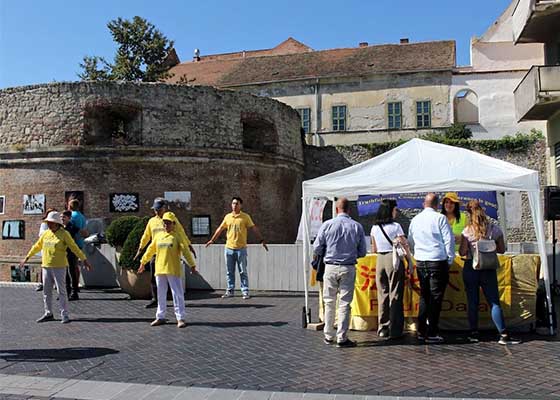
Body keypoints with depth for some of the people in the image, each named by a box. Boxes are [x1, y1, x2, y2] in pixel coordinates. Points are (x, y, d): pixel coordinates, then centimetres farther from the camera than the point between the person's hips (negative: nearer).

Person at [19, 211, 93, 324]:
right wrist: (26, 258, 24)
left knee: (61, 291, -5)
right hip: (46, 266, 6)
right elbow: (37, 247, 20)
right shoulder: (45, 234, 8)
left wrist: (84, 260, -12)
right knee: (46, 291, 10)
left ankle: (64, 315, 2)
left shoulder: (64, 234, -7)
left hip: (59, 267, -6)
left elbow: (75, 248, -9)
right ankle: (48, 314, 21)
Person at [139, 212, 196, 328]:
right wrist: (143, 263, 23)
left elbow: (185, 251, -8)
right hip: (159, 270, 5)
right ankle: (160, 317, 23)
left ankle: (180, 318, 3)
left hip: (173, 271, -5)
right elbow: (150, 250, 21)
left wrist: (192, 265, -15)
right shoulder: (158, 236, 12)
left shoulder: (177, 236, -2)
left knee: (178, 294, -3)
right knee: (161, 295, 13)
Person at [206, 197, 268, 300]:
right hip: (229, 248, 3)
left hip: (241, 248, -3)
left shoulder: (245, 217, -1)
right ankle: (230, 291, 17)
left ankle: (245, 292, 7)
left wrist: (262, 240, -9)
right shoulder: (227, 217, 8)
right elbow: (220, 229, 18)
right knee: (229, 272, 8)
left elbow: (254, 229, -2)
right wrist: (212, 240, 22)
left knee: (243, 271, 1)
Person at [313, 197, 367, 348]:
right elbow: (362, 252, 2)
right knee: (344, 303, 5)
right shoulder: (357, 226, -2)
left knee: (329, 302, 12)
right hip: (348, 268, 0)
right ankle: (341, 338, 8)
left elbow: (317, 248, -2)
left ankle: (328, 336, 21)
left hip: (330, 267, 0)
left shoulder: (327, 225, -5)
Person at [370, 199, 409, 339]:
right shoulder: (395, 226, -9)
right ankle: (394, 330, 7)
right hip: (394, 259, -5)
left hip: (380, 260, 5)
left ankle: (382, 329, 16)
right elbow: (404, 246, -8)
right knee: (395, 295, 2)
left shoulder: (374, 228, 6)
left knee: (382, 294, 11)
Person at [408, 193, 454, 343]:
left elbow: (410, 242, 17)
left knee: (424, 296, 14)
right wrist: (450, 260, 3)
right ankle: (432, 334, 3)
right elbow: (449, 240, -7)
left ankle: (421, 331, 16)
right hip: (437, 262, -5)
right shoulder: (440, 218, -7)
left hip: (420, 263, 5)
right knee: (435, 298, 1)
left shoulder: (415, 220, 8)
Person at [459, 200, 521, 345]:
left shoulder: (467, 231, -9)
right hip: (489, 269, 1)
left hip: (470, 268, -1)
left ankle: (474, 333, 13)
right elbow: (502, 250, 6)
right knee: (494, 302, 3)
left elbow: (462, 252, -10)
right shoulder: (495, 229, -1)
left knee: (472, 301, 7)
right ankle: (503, 335, 0)